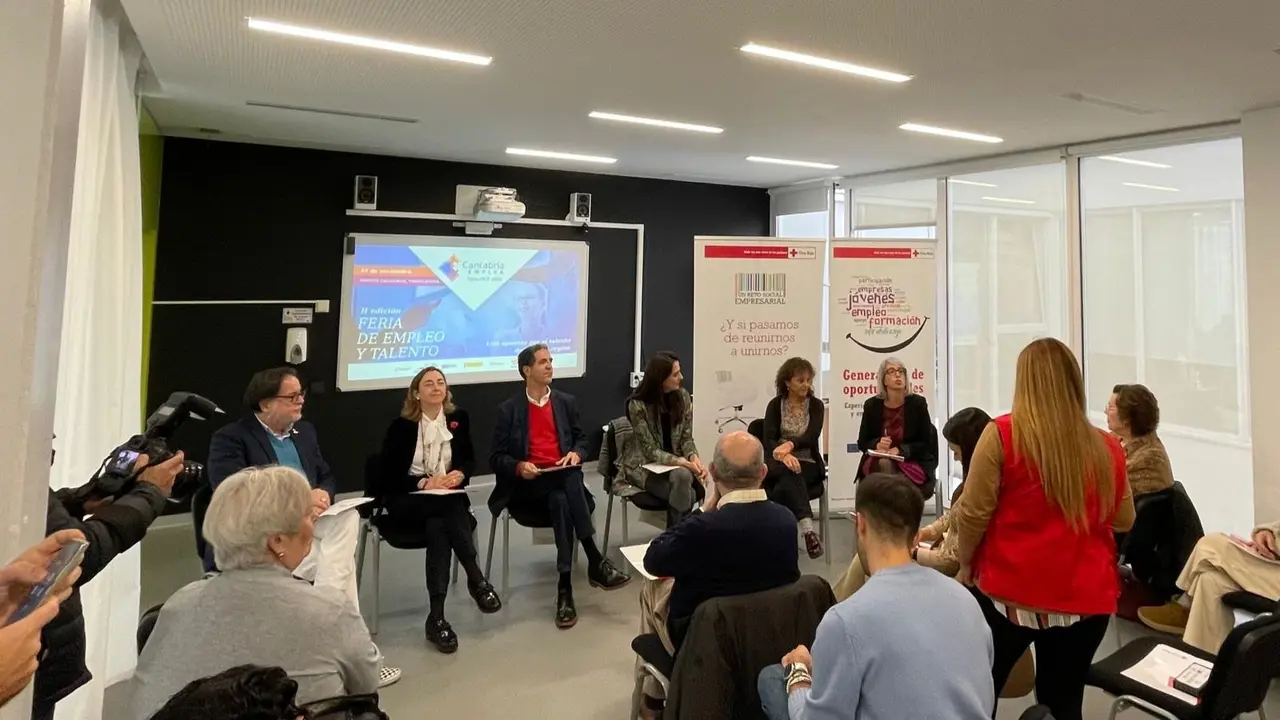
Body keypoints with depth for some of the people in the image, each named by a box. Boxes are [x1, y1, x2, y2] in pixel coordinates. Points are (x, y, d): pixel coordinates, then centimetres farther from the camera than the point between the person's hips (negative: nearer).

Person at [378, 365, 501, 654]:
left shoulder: (459, 418, 8)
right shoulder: (401, 425, -2)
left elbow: (470, 459, 12)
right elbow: (388, 474, -6)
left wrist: (460, 473, -11)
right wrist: (424, 482, -20)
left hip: (448, 498, 2)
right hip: (407, 500, -2)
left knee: (438, 526, -32)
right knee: (448, 511, -35)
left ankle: (436, 616, -32)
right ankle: (476, 579, -29)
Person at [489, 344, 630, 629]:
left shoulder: (566, 402, 15)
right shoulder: (508, 410, 4)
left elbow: (581, 439, 20)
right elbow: (497, 458, 3)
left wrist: (576, 454, -3)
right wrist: (519, 467, -18)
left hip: (562, 479, 3)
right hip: (527, 485, -2)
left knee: (562, 501, -34)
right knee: (562, 499, -36)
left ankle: (565, 587, -31)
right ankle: (595, 562, -33)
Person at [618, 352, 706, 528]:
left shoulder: (683, 397, -4)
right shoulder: (638, 405, -18)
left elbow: (686, 438, 0)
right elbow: (651, 451, -18)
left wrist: (694, 458, -22)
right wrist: (684, 463, -30)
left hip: (675, 462, 4)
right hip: (644, 465, -4)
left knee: (683, 477, -31)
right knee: (686, 493, -29)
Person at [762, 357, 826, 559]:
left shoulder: (816, 405, 4)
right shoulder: (775, 405, 4)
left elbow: (812, 437, -13)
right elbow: (768, 440, -10)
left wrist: (790, 444, -35)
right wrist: (784, 456, -32)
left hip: (808, 464, 1)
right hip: (779, 463, 0)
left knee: (787, 481, -35)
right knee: (790, 473, -37)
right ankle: (808, 529, -49)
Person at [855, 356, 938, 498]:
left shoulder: (918, 403, -3)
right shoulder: (871, 405, 1)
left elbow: (926, 443, -3)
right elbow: (862, 442, 5)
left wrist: (900, 450, -20)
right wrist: (877, 445, -18)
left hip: (912, 463, -1)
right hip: (876, 462, 1)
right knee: (884, 465, -32)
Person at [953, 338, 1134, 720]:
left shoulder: (1002, 434, -13)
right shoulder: (1106, 447, -2)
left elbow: (973, 513, -10)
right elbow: (1124, 520, 13)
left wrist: (965, 564, 5)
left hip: (1008, 592, -3)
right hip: (1085, 597, 4)